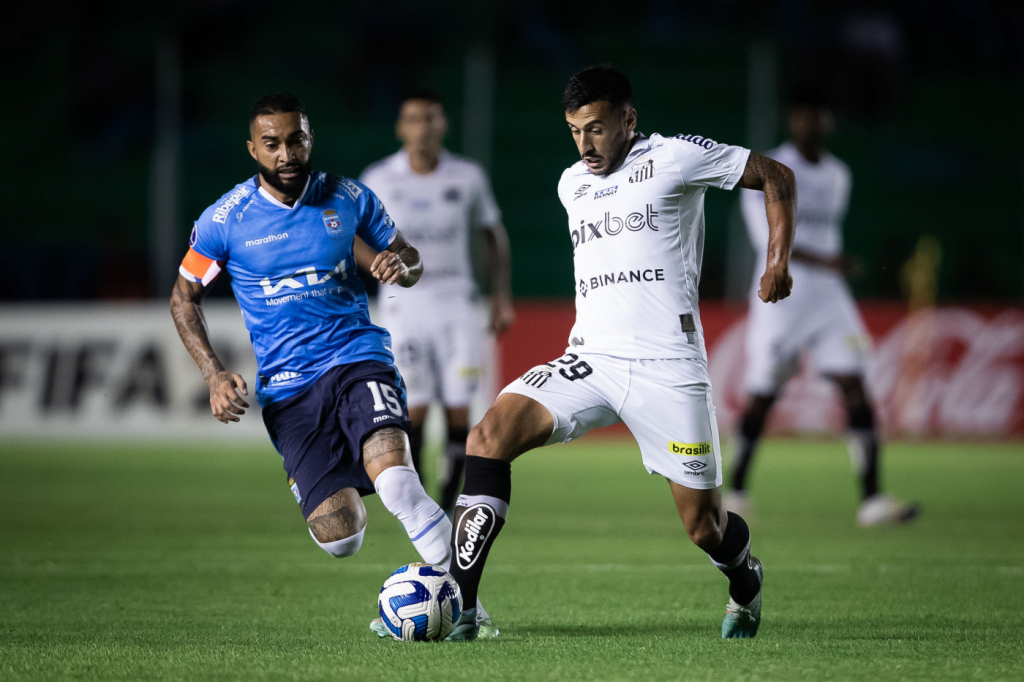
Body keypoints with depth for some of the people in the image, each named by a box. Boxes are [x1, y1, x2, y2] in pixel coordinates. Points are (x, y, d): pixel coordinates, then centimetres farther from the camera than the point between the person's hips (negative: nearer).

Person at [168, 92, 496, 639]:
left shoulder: (350, 200, 2)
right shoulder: (224, 220, -2)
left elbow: (408, 259, 17)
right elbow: (184, 296, 10)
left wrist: (402, 265, -9)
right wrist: (214, 375, -3)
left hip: (357, 356, 0)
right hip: (288, 387, 0)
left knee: (391, 475, -32)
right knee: (339, 539, -10)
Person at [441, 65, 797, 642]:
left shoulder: (675, 158, -2)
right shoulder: (572, 184, 16)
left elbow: (778, 177, 4)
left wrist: (778, 264, -5)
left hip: (668, 367, -5)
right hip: (591, 358, 5)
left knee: (704, 526, -1)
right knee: (490, 436, -20)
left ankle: (746, 581, 37)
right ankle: (460, 607, -20)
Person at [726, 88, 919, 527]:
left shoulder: (837, 175, 11)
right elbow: (767, 239, -18)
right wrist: (822, 261, -27)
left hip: (828, 299, 5)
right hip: (779, 298, -5)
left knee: (854, 388, -9)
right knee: (761, 398, 2)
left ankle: (871, 499, -12)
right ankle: (736, 490, 23)